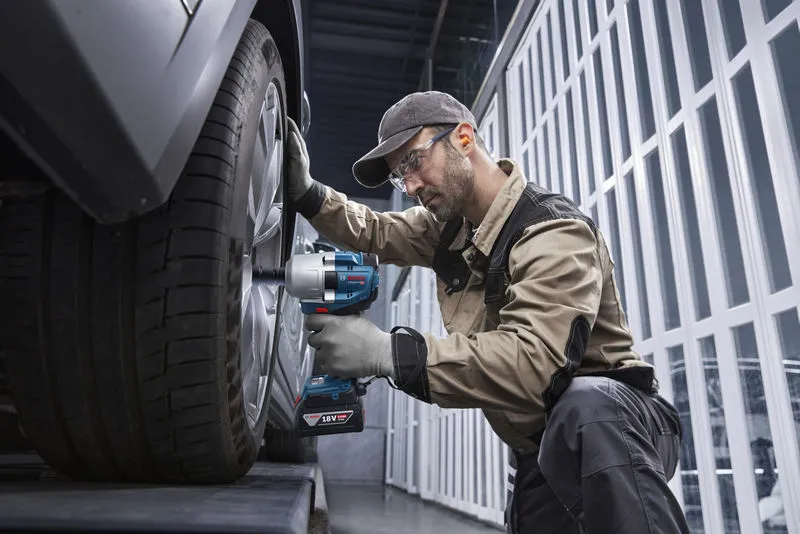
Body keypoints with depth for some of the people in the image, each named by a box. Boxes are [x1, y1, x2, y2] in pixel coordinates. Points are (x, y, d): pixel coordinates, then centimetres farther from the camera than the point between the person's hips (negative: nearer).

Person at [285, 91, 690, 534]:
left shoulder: (553, 232, -23)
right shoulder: (450, 223, 4)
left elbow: (532, 361, -37)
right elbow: (374, 232, 16)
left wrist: (389, 353, -44)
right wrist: (306, 192, -2)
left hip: (610, 424, -7)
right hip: (540, 448, 7)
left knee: (585, 409, -39)